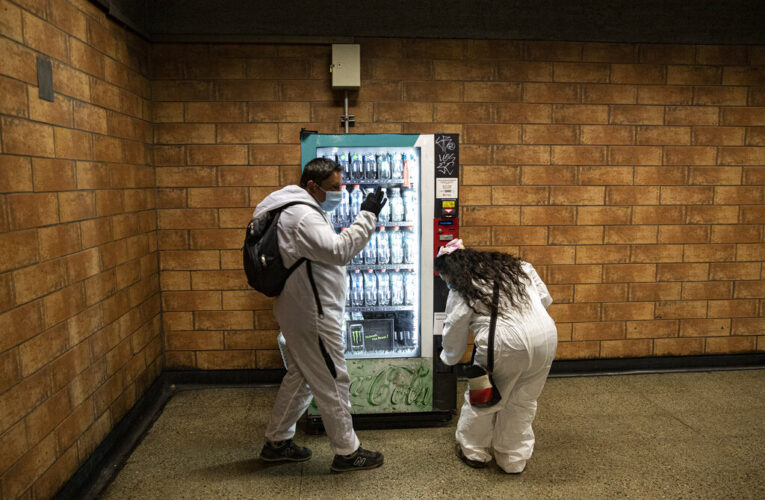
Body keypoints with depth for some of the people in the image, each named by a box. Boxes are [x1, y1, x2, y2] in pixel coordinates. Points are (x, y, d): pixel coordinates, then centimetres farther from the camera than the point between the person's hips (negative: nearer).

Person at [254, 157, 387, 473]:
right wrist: (367, 215, -27)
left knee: (300, 376, 21)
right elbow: (339, 250, -31)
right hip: (312, 317, -11)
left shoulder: (302, 211, 14)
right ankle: (347, 452, 16)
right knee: (333, 382, 1)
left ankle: (276, 442, 34)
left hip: (303, 313, 11)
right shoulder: (304, 216, -21)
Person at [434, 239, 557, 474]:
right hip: (546, 335, 6)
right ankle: (514, 460, 36)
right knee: (523, 401, 22)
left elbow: (454, 337, 11)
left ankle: (473, 451, 39)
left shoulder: (460, 292, 3)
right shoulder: (518, 266, 16)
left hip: (505, 343, -5)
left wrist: (448, 358, 31)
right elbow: (545, 299, 16)